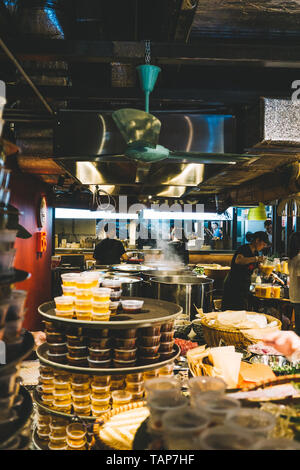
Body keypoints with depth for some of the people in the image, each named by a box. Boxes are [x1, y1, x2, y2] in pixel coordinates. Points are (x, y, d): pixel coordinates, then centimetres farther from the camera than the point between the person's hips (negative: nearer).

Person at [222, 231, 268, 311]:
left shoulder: (255, 253, 13)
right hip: (234, 286, -9)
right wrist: (256, 259, -33)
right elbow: (238, 260, -33)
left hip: (244, 287, 9)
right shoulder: (244, 248, -12)